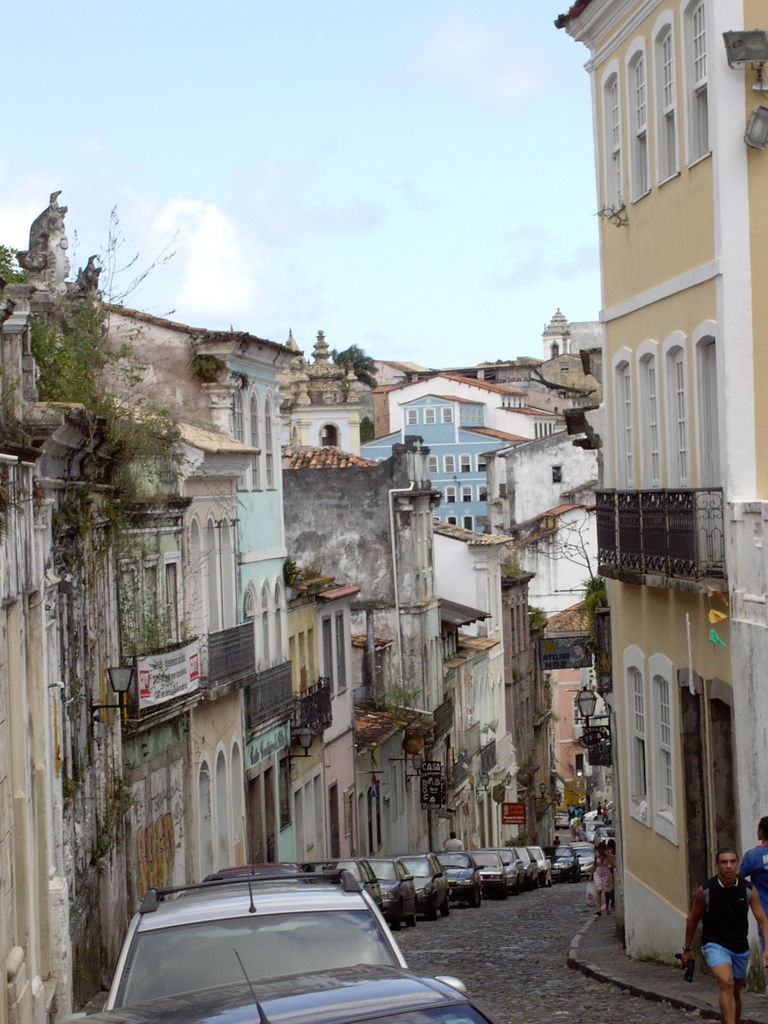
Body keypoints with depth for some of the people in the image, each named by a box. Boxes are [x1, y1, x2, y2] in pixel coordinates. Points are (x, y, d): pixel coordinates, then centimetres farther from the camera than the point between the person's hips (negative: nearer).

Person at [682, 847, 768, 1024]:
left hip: (740, 948, 4)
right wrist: (687, 949, 9)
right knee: (726, 983, -26)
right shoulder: (705, 890, -10)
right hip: (715, 945, -3)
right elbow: (693, 919, 4)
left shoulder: (748, 890, -6)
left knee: (735, 992, 15)